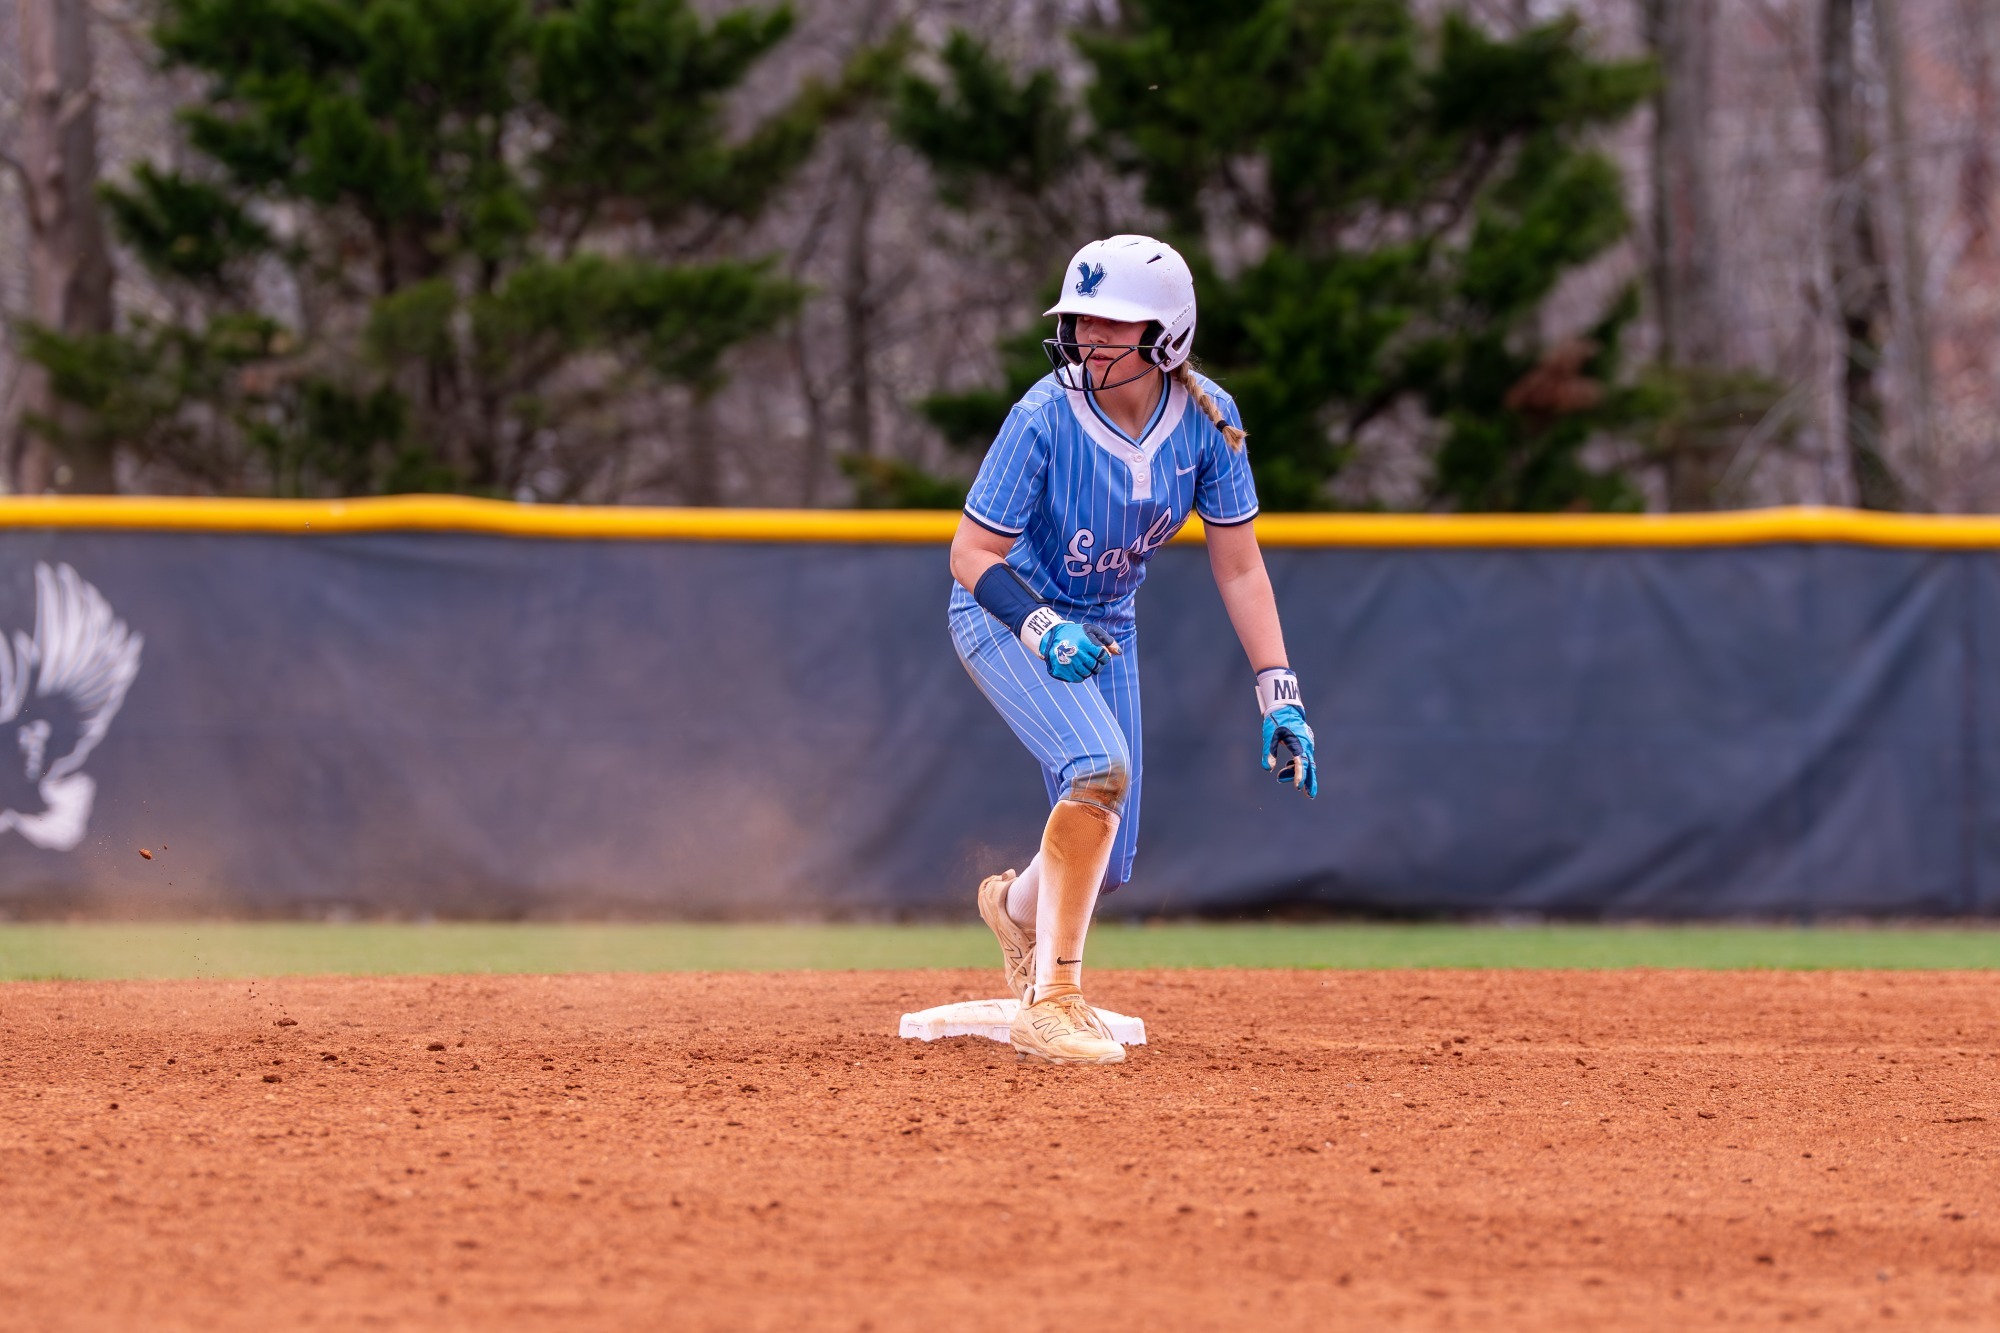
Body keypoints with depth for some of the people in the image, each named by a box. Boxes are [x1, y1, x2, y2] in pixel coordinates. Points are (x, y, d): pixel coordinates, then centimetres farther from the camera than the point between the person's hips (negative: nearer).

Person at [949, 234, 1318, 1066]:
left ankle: (1018, 906, 43)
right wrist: (1044, 630, -37)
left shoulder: (1207, 419, -15)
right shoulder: (1045, 418, -26)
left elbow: (1239, 567, -8)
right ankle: (1051, 1004, -26)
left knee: (1104, 866, 5)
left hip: (1105, 625, 5)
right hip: (1005, 614, -5)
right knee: (1100, 766, -31)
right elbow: (972, 554, -20)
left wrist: (1280, 697, -15)